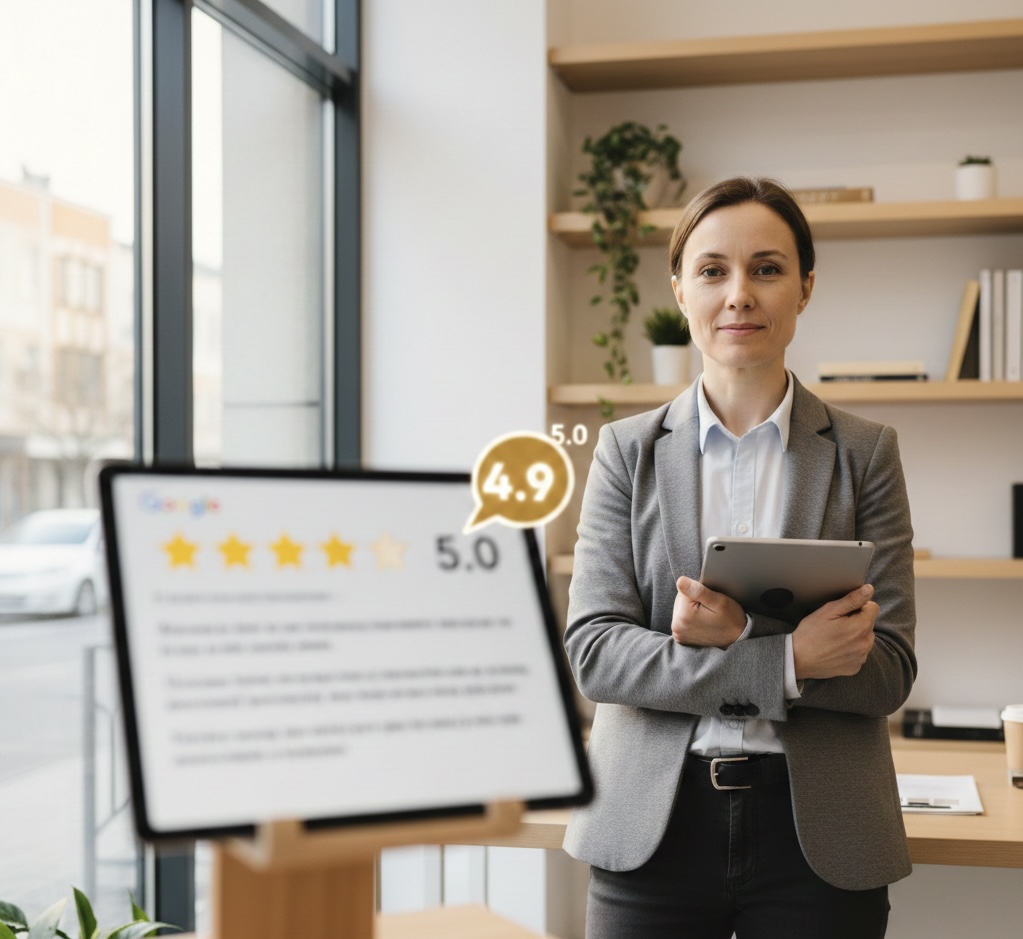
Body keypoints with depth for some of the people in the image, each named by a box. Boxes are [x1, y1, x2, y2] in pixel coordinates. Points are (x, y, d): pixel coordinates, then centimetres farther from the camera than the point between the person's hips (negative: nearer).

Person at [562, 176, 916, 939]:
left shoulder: (864, 452, 2)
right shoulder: (628, 450, 3)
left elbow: (888, 669, -3)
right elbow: (591, 650, -7)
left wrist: (737, 641, -19)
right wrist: (787, 660, -17)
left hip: (816, 828, 0)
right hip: (654, 826, 0)